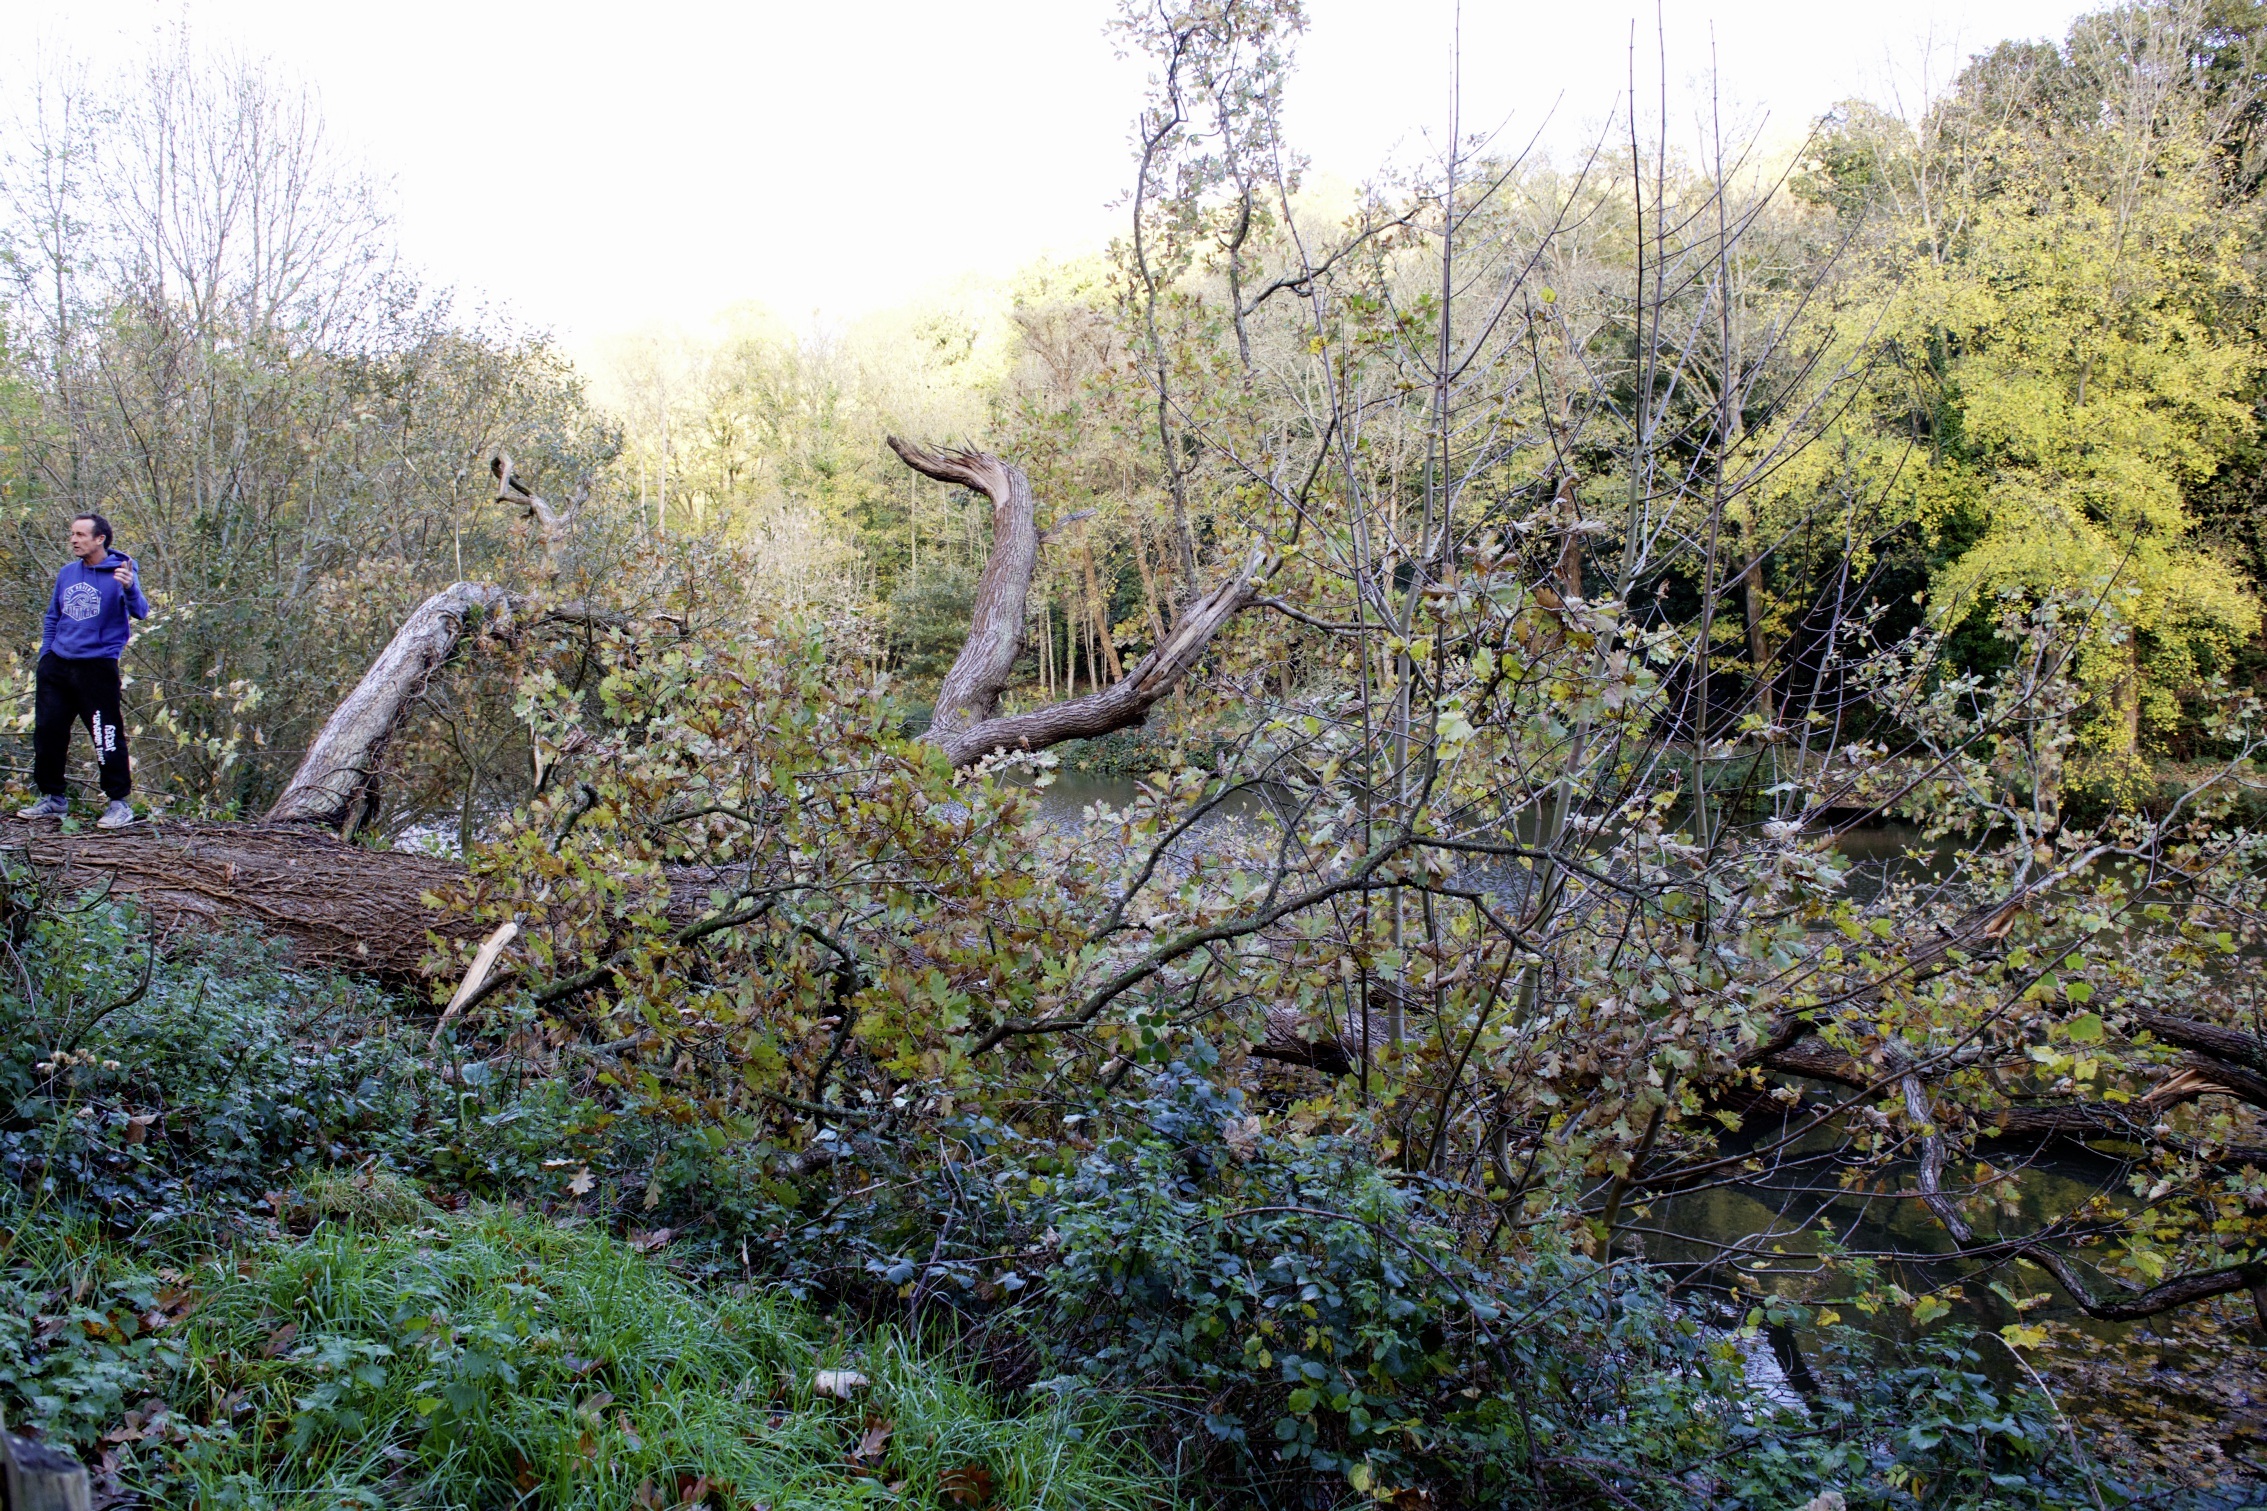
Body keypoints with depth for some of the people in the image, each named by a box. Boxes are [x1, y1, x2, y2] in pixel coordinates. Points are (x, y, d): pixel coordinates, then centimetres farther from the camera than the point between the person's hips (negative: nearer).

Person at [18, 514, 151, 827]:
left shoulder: (120, 572, -7)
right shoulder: (67, 573, 10)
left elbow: (140, 612, -23)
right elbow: (53, 617, 20)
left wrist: (129, 588, -42)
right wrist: (45, 655, 12)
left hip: (97, 668, -6)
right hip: (57, 665, 6)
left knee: (106, 737, -5)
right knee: (47, 731, 9)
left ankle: (119, 803, 5)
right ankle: (53, 798, 22)